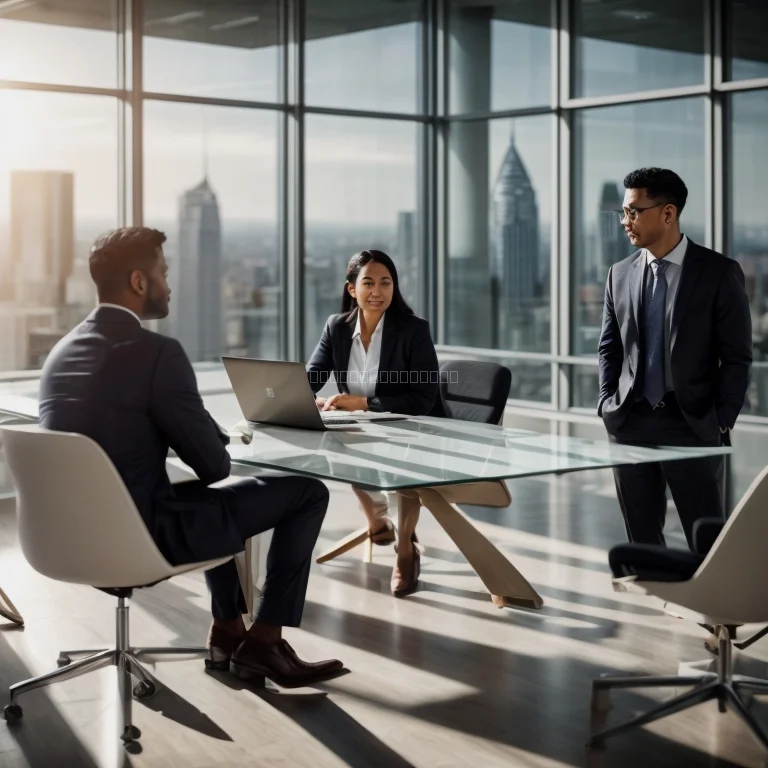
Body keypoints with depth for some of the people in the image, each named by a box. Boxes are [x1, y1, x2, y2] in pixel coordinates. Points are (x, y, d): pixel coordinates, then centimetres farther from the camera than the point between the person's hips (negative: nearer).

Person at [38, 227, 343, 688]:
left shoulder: (62, 352, 6)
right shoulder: (156, 352, -19)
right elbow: (214, 465, -14)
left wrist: (207, 443, 16)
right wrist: (219, 453, 10)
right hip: (144, 533, -9)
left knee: (211, 498, 35)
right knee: (307, 493, 5)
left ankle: (227, 633, 35)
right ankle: (263, 641, 12)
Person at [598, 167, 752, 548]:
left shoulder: (719, 272, -5)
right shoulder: (620, 274, 8)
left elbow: (737, 356, -4)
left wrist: (722, 421, -8)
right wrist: (608, 403, 4)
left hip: (693, 426, -4)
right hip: (630, 425, 4)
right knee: (642, 539, 10)